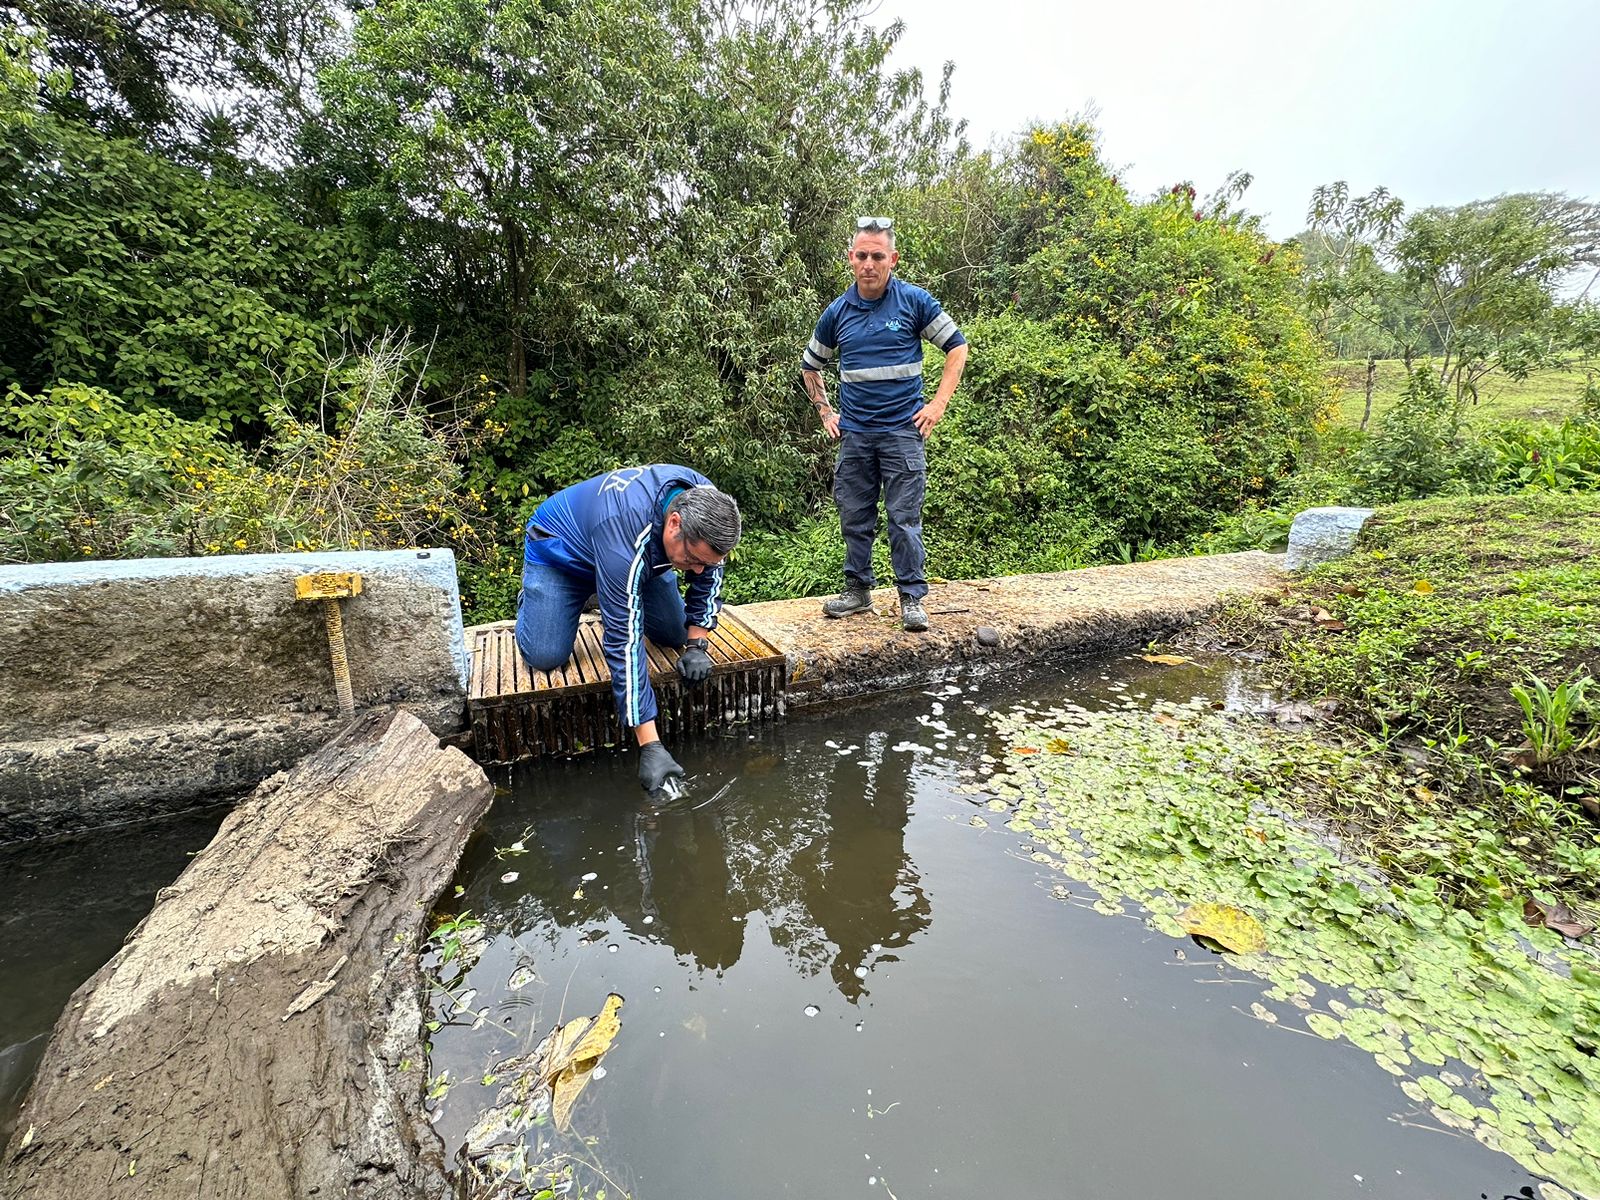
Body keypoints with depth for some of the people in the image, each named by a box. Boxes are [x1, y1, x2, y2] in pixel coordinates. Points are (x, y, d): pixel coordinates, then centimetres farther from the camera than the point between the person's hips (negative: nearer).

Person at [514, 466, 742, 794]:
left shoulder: (706, 505, -27)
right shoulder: (626, 540, -46)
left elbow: (709, 578, -8)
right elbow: (626, 643, -44)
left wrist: (696, 644, -18)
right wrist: (650, 747, -43)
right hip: (560, 552, -5)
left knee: (676, 635, -5)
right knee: (546, 656, -16)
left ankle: (626, 599, 25)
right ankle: (530, 602, 17)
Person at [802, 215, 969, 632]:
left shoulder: (914, 301, 0)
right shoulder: (837, 313, 8)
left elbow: (957, 347, 6)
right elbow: (810, 366, 22)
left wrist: (939, 404, -3)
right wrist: (825, 411, 12)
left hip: (903, 430, -3)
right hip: (854, 433, 4)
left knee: (904, 518, -3)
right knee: (854, 517, 8)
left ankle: (912, 597, 7)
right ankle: (858, 589, 23)